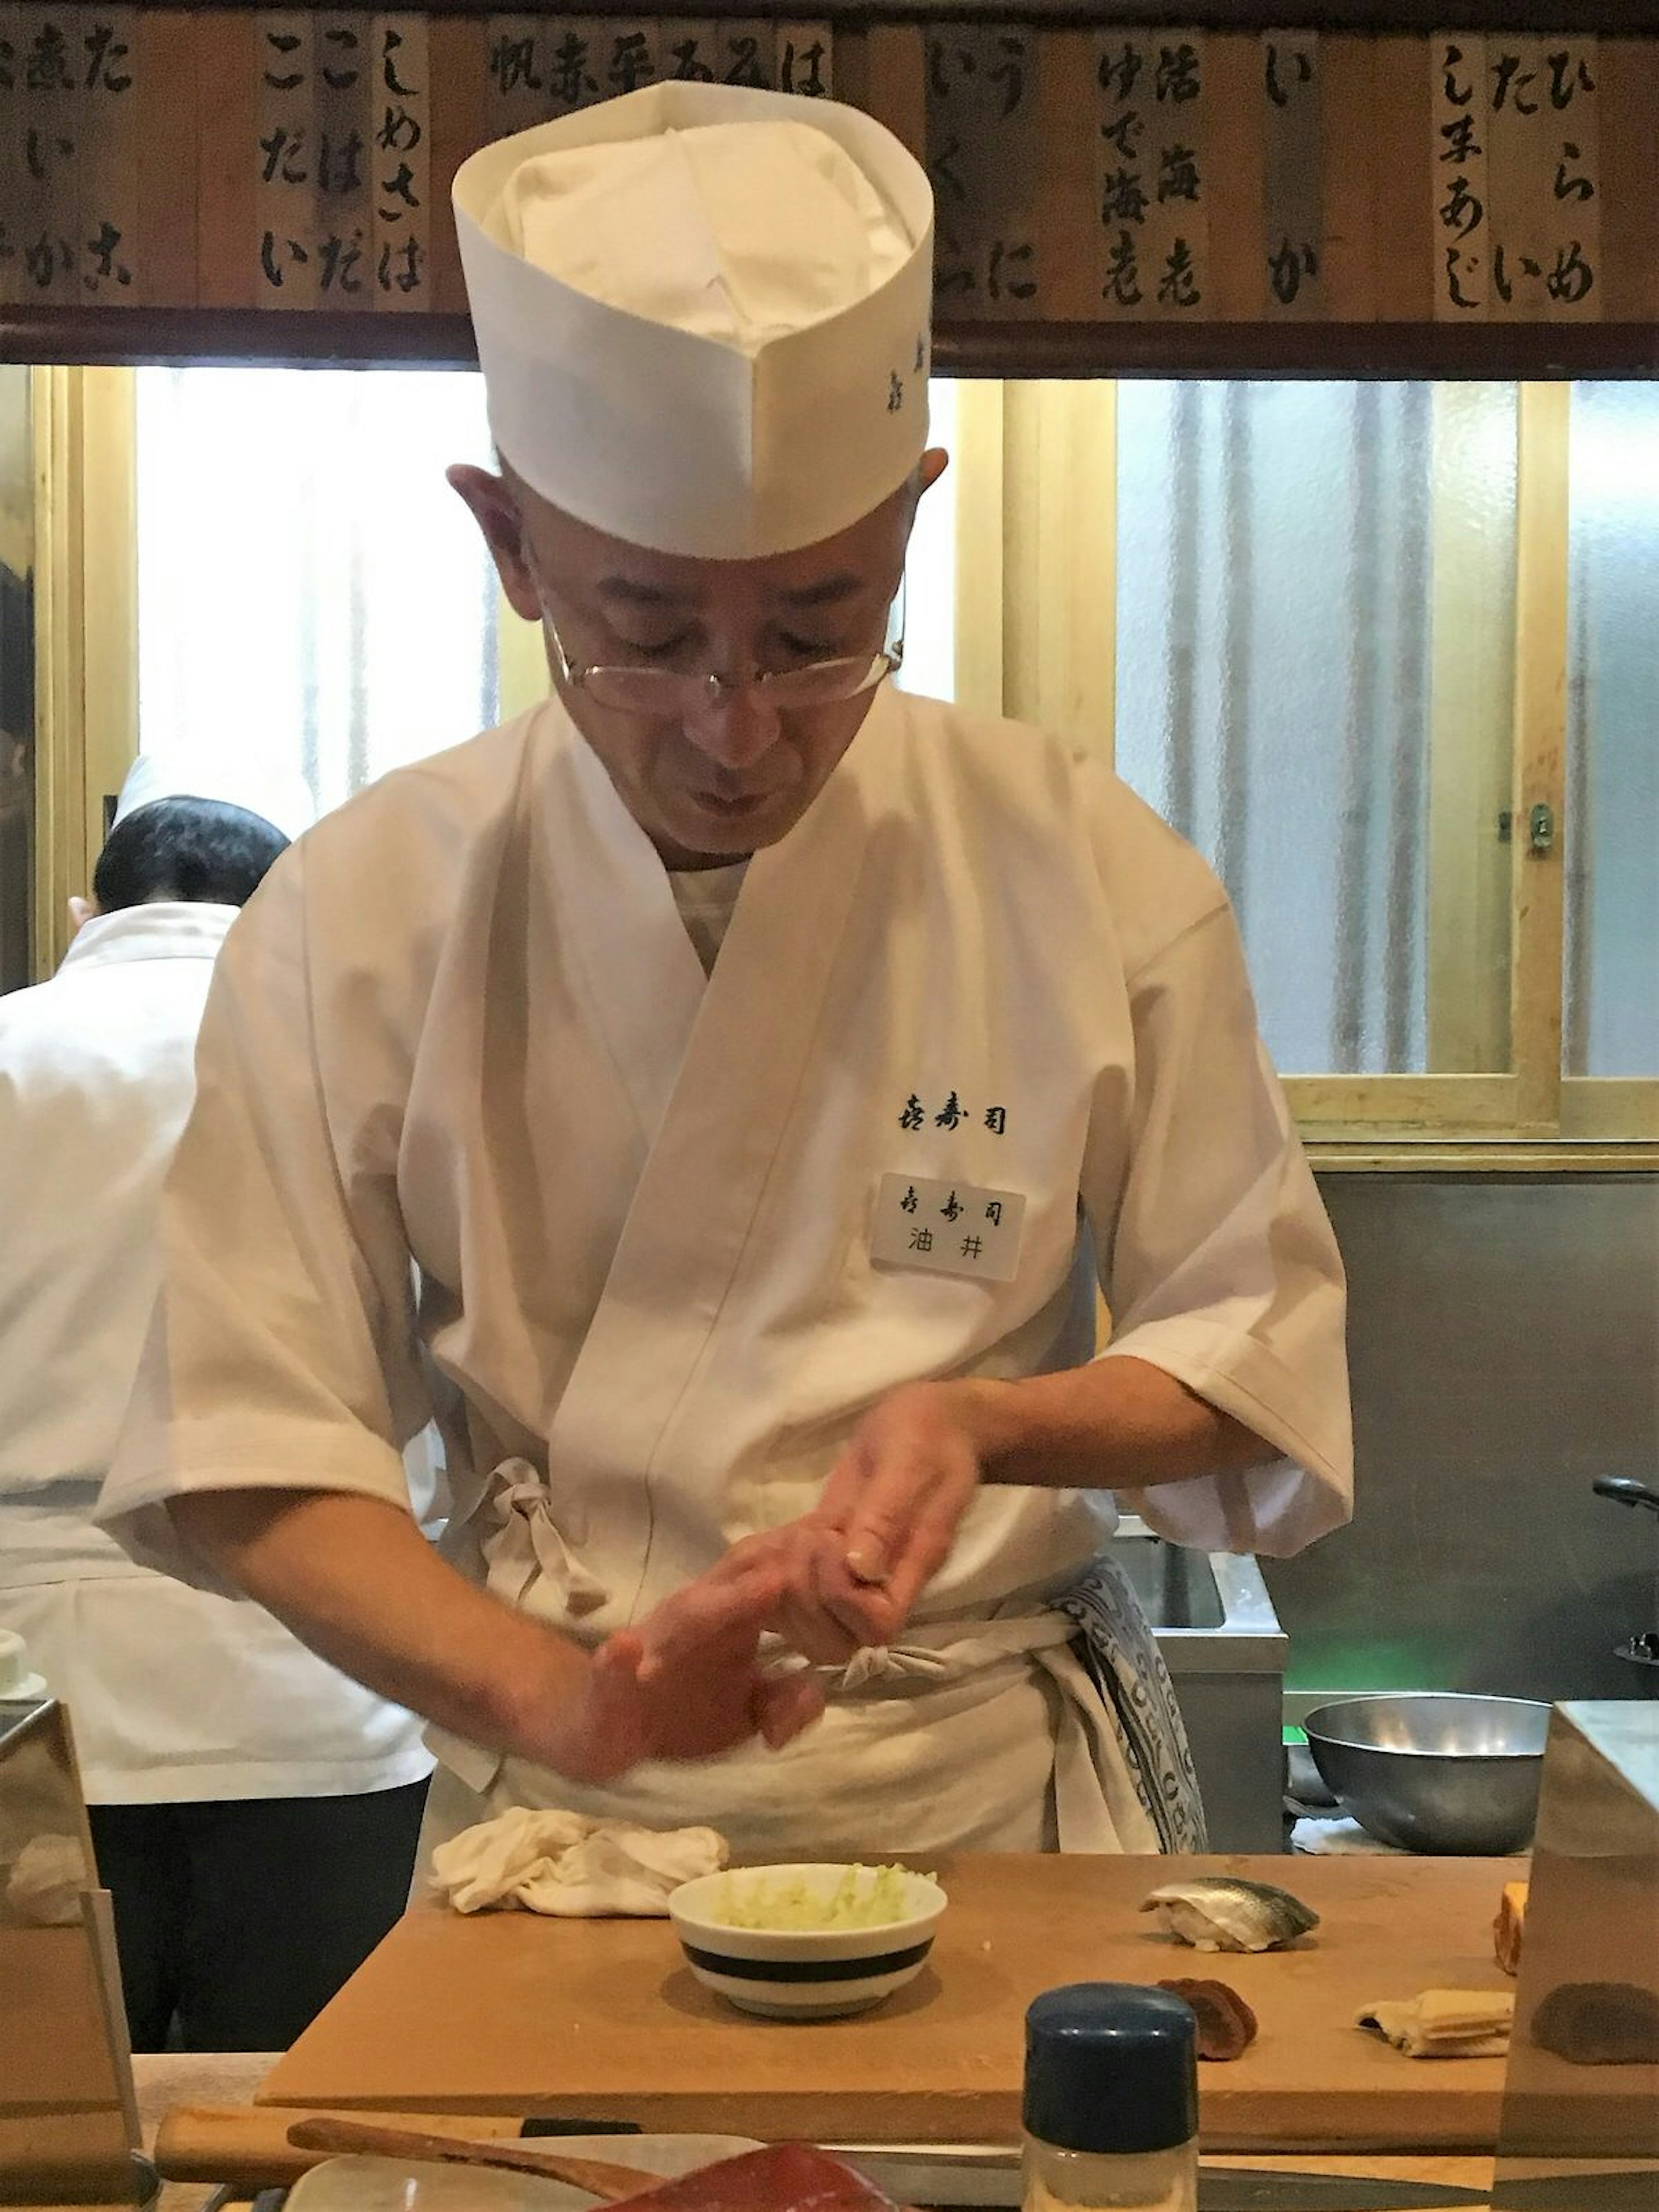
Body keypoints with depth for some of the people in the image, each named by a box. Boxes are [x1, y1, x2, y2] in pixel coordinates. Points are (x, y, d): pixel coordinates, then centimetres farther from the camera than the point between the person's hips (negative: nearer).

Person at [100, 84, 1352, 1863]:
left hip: (994, 1789, 0)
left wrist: (987, 1424, -16)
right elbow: (251, 1452, -3)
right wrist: (559, 1699, -18)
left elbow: (1254, 1359, 3)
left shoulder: (1091, 876, -5)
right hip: (563, 1815, 1)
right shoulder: (364, 913, -5)